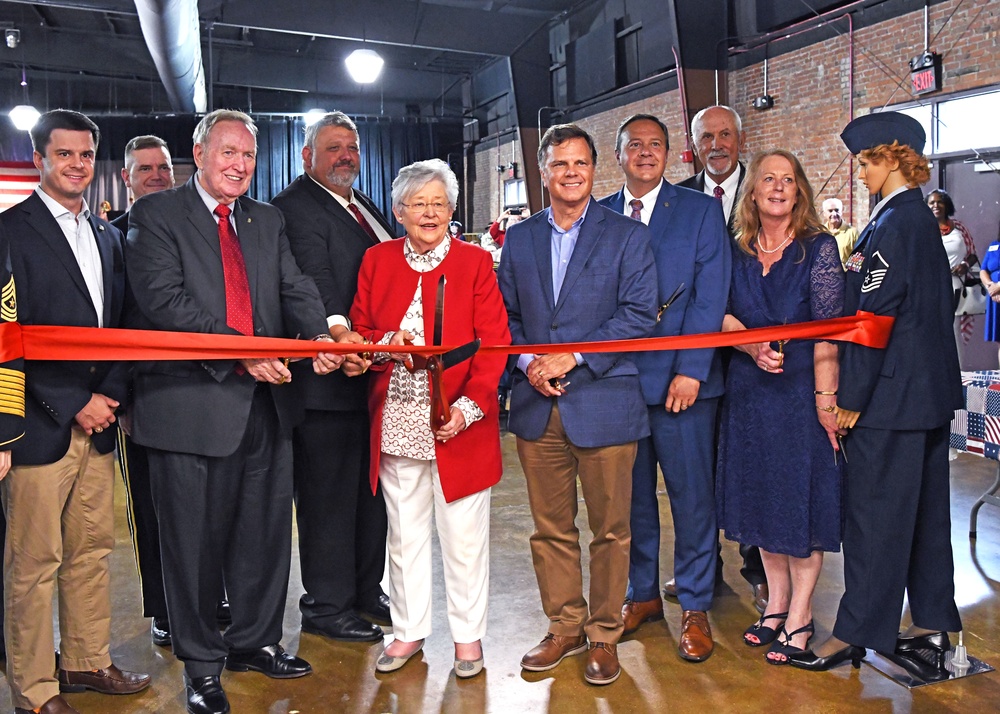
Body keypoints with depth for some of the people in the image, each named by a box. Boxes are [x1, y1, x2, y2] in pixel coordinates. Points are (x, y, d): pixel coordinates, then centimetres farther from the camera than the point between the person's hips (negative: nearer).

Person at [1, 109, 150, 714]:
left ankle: (89, 662, 27)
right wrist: (74, 405, -11)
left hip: (98, 418, 6)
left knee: (93, 551, 13)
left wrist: (109, 397, 1)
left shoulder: (108, 236, 16)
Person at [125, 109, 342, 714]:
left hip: (266, 401, 5)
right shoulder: (156, 214, -2)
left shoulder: (268, 220, 15)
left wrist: (320, 336, -15)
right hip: (192, 404, -5)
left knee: (265, 532, 15)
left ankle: (256, 641, 35)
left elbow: (295, 287, 6)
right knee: (196, 539, 7)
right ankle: (202, 662, 24)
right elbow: (164, 300, -14)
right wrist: (240, 350, -23)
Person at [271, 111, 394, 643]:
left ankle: (367, 593, 35)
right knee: (327, 495, 2)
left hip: (374, 370, 10)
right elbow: (313, 276, -27)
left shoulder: (364, 208, 18)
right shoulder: (295, 207, -11)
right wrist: (337, 329, -43)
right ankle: (326, 606, 17)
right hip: (327, 378, -9)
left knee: (370, 490, 19)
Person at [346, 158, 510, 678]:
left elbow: (494, 343, -5)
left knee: (463, 534, 6)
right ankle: (408, 630, 28)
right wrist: (389, 343, -14)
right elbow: (359, 332, 9)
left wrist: (469, 407, -16)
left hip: (459, 423, -2)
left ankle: (468, 636, 22)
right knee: (404, 532, 13)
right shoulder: (377, 261, 9)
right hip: (396, 421, 3)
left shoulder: (474, 262, 0)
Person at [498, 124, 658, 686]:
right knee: (551, 530, 11)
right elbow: (505, 315, 13)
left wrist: (573, 357, -15)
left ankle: (604, 635, 22)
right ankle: (565, 628, 28)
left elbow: (640, 314, -8)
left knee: (610, 530, 5)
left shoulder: (628, 235, 1)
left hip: (605, 404, -3)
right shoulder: (520, 239, 13)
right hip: (538, 408, 4)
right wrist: (528, 363, -6)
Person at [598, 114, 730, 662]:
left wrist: (690, 370, -13)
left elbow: (710, 295, -4)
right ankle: (642, 595, 28)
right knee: (632, 495, 12)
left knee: (692, 496, 3)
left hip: (682, 379, -2)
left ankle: (695, 606, 18)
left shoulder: (700, 210, 3)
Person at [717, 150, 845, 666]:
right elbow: (721, 313, 2)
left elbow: (827, 331, -11)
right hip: (749, 390, 4)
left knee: (803, 497, 2)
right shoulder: (738, 252, 5)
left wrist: (825, 400, -16)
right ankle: (776, 601, 28)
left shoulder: (819, 247, -6)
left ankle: (799, 616, 15)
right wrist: (753, 346, -18)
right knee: (760, 496, 12)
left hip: (802, 387, -4)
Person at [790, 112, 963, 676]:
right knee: (925, 510, 15)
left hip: (892, 393, -10)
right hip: (930, 389, 10)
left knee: (874, 512, -2)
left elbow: (875, 316, -19)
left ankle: (856, 634, 9)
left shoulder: (894, 222, -16)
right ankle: (934, 625, 26)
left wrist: (852, 397, -15)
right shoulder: (922, 218, 13)